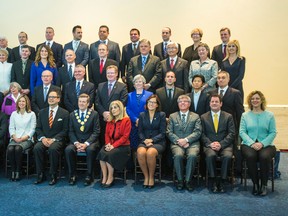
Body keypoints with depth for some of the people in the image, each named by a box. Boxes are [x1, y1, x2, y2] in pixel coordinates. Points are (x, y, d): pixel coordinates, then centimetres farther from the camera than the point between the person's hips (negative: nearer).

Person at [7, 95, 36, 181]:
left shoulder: (31, 114, 7)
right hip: (15, 139, 3)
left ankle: (18, 171, -21)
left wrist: (24, 137, -13)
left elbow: (32, 129, 1)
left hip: (27, 139, -3)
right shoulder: (14, 114, 17)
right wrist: (14, 137, -7)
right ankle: (12, 171, -17)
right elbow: (11, 128, 11)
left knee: (18, 148, -33)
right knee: (10, 149, -30)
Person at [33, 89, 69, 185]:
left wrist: (53, 139, -15)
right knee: (37, 148, -28)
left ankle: (53, 176, -21)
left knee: (53, 149, -35)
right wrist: (43, 138, -10)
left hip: (57, 140, -3)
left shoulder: (64, 113, 2)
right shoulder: (42, 112, 14)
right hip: (44, 140, 3)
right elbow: (38, 128, 10)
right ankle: (41, 175, -16)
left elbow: (65, 130, -3)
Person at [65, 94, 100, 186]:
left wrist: (86, 143, -16)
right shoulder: (72, 114, 11)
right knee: (68, 149, -27)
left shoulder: (94, 114, 2)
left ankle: (89, 176, -19)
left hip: (90, 141, -2)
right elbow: (71, 132, 7)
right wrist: (76, 143, -12)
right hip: (76, 141, 3)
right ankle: (72, 175, -13)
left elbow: (96, 132, -4)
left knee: (90, 150, -34)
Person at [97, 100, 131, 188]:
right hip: (111, 145, 5)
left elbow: (125, 136, -11)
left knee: (109, 154, -30)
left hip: (122, 146, -5)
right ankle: (104, 176, -18)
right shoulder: (110, 120, 16)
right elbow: (107, 133, 14)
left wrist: (113, 145, -18)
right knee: (101, 153, -25)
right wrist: (108, 143, -7)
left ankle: (110, 177, -13)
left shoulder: (126, 120, -5)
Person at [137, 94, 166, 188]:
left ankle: (151, 177, -13)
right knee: (140, 152, -32)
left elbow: (162, 133, 0)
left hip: (158, 142, -2)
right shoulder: (142, 115, 14)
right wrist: (145, 141, -10)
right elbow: (140, 132, 9)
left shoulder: (162, 115, 6)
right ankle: (146, 176, -14)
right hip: (144, 141, 2)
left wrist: (152, 140, -13)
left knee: (150, 153, -34)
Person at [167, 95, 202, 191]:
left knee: (192, 155, -32)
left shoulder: (195, 116, 15)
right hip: (177, 143, 0)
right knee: (178, 155, -32)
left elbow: (197, 132, 2)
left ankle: (188, 180, -18)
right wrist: (178, 141, -11)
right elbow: (169, 132, 7)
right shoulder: (172, 116, 16)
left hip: (192, 143, 0)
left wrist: (186, 140, -13)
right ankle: (180, 180, -16)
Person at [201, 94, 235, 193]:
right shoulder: (203, 117, 12)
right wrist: (210, 144, -13)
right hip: (209, 145, 0)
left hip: (224, 145, 0)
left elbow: (231, 134, 1)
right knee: (211, 155, -33)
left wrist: (221, 144, -13)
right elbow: (202, 134, 4)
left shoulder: (228, 116, 11)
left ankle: (222, 182, -17)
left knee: (227, 156, -32)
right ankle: (214, 181, -19)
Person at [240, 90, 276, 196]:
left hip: (266, 144, 0)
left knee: (264, 156, -33)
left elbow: (273, 132, 2)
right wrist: (252, 143, -13)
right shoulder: (245, 115, 11)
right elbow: (242, 132, 3)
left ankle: (264, 185, -15)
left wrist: (262, 143, -13)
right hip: (249, 144, 1)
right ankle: (255, 184, -14)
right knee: (250, 156, -32)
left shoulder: (269, 115, 9)